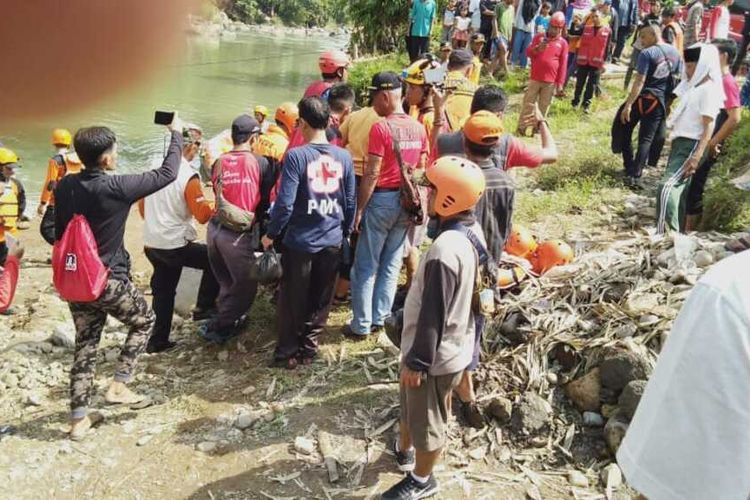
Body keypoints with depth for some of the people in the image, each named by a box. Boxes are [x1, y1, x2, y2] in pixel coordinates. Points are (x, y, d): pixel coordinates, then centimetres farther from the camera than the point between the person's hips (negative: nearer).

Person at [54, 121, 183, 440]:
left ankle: (79, 419, 20)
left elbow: (59, 232, 9)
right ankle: (118, 386, 13)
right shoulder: (116, 187, -20)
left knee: (85, 345, 15)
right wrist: (176, 134, 1)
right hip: (109, 281, -6)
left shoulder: (64, 187, -1)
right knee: (144, 321, 20)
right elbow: (167, 174, -12)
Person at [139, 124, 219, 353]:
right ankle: (204, 307, 10)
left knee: (163, 291, 16)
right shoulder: (188, 176, -16)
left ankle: (158, 340, 21)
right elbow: (202, 215, -16)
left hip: (151, 244, 7)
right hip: (176, 245, -7)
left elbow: (142, 205, 14)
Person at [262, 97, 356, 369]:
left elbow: (285, 203, -17)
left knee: (293, 300, 12)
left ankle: (287, 353, 23)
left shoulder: (296, 156, -15)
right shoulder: (344, 156, -2)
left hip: (300, 241, -3)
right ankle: (308, 348, 27)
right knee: (320, 299, 16)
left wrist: (271, 234, -4)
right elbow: (350, 201, 4)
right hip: (332, 241, 4)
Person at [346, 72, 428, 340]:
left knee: (366, 266, 4)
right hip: (407, 201, 6)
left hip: (382, 199, -6)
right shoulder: (419, 128, 4)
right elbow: (421, 170, 10)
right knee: (391, 264, 14)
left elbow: (372, 174, -17)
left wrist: (359, 209, -10)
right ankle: (380, 318, 22)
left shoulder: (380, 128, -15)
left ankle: (361, 325, 10)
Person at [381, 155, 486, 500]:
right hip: (456, 344, 9)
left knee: (427, 419, 15)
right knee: (411, 403, 30)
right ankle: (404, 449, 55)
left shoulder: (446, 249, -33)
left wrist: (416, 361, -16)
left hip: (437, 354, -9)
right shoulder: (472, 231, -3)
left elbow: (434, 315, -27)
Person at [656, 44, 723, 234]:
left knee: (667, 187, -21)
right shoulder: (692, 85, 15)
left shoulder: (709, 89, -11)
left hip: (691, 145, -9)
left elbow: (709, 126, -17)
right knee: (678, 190, 11)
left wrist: (697, 156, -23)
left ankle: (664, 234, -24)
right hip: (679, 142, 9)